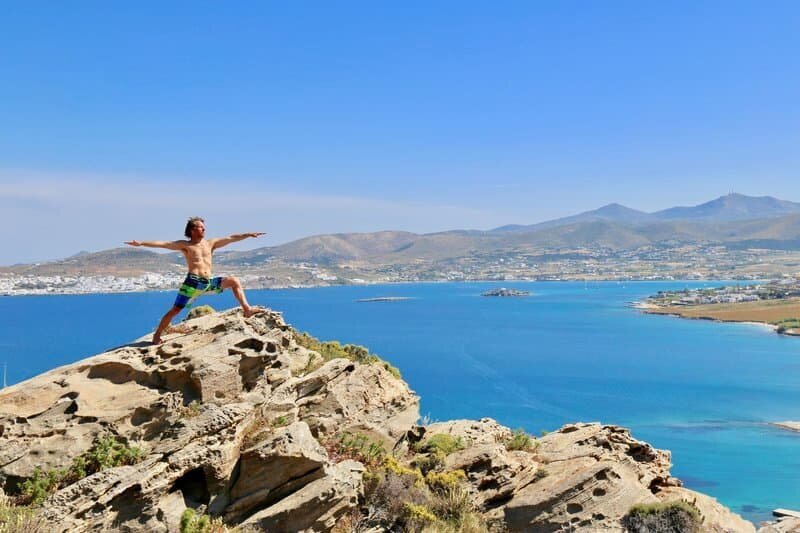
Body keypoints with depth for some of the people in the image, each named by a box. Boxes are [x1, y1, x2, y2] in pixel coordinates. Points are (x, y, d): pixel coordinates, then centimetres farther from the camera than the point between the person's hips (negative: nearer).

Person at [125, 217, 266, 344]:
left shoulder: (210, 243, 17)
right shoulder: (185, 245, 5)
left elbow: (231, 238, 16)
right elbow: (163, 243, -3)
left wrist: (249, 234, 13)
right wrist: (141, 243, -12)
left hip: (209, 282, 5)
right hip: (193, 282, -5)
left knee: (234, 280, -1)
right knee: (175, 310, -8)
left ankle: (247, 309, -2)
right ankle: (157, 335, 1)